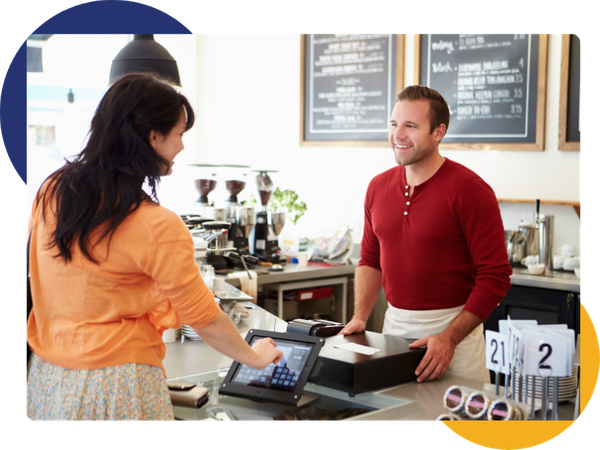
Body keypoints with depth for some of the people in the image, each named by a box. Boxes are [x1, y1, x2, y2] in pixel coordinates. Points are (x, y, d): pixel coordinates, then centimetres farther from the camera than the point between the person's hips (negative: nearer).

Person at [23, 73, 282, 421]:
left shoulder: (52, 191, -1)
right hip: (115, 387, -7)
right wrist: (255, 357, 6)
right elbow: (204, 318, -10)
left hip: (46, 378, 7)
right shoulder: (158, 227, -20)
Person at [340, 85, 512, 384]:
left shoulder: (469, 189, -13)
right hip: (394, 325, 5)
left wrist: (449, 337, -21)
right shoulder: (379, 187, 6)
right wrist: (360, 317, 2)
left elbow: (495, 277, -15)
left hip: (454, 325, -5)